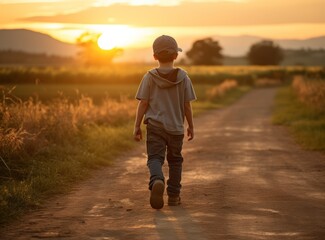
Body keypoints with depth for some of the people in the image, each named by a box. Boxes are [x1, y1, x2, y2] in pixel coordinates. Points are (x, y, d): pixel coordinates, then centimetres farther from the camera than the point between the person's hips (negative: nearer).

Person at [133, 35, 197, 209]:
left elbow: (143, 104, -5)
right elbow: (187, 105, 1)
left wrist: (137, 126, 2)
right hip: (176, 127, 1)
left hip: (155, 125, -1)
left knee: (155, 158, -4)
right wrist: (191, 126, 12)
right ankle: (174, 195, 20)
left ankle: (157, 181, -35)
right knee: (175, 160, 16)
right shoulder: (183, 78, -2)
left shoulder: (149, 77, -4)